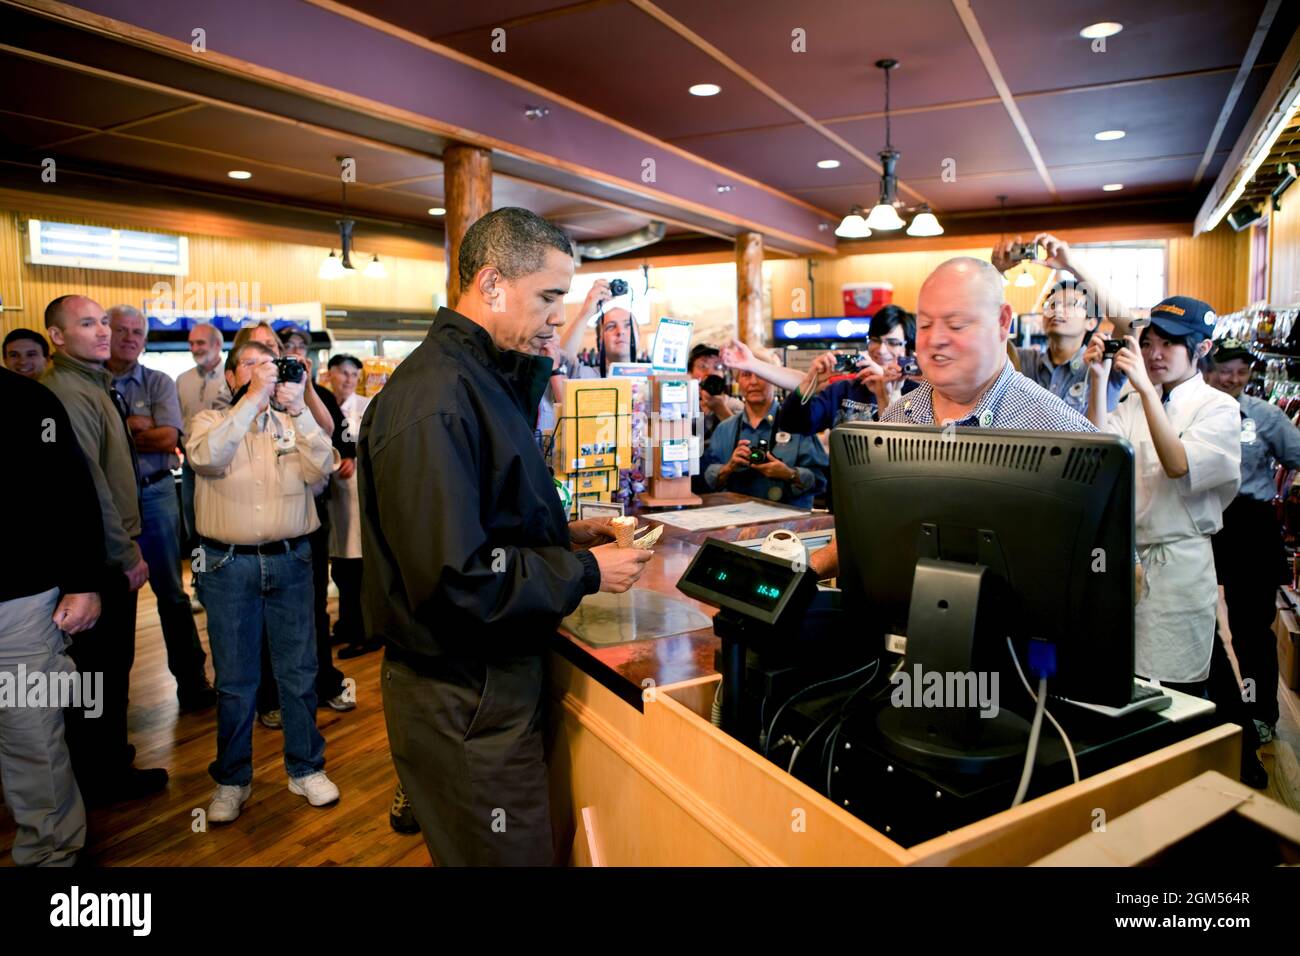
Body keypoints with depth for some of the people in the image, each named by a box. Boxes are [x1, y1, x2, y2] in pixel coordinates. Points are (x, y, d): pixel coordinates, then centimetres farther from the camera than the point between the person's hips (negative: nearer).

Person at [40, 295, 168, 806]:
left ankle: (104, 755, 34)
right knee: (102, 666, 3)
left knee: (109, 662, 19)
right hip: (104, 557, -9)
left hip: (108, 552, 9)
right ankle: (104, 777, 18)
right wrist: (126, 554, -17)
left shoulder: (95, 384, 13)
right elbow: (88, 484, -21)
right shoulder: (68, 392, -17)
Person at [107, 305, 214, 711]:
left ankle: (191, 678, 15)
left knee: (170, 591, 6)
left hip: (154, 494, 0)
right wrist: (133, 425, -13)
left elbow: (168, 438, -10)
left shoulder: (159, 383, 2)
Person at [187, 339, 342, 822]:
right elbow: (206, 457, -20)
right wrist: (252, 399, -19)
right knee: (235, 679, 9)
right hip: (228, 564, -1)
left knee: (299, 670, 10)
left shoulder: (294, 423, 7)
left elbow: (321, 468, -9)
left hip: (290, 560, 2)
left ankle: (305, 768, 27)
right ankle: (232, 779, 27)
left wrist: (298, 410, -17)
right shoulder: (211, 420, 3)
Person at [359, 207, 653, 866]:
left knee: (513, 845, 23)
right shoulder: (431, 401, -23)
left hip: (494, 674, 10)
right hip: (463, 697, -10)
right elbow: (454, 578, -27)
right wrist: (585, 572, -18)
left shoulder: (484, 379, 11)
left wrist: (566, 535, 6)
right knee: (509, 854, 7)